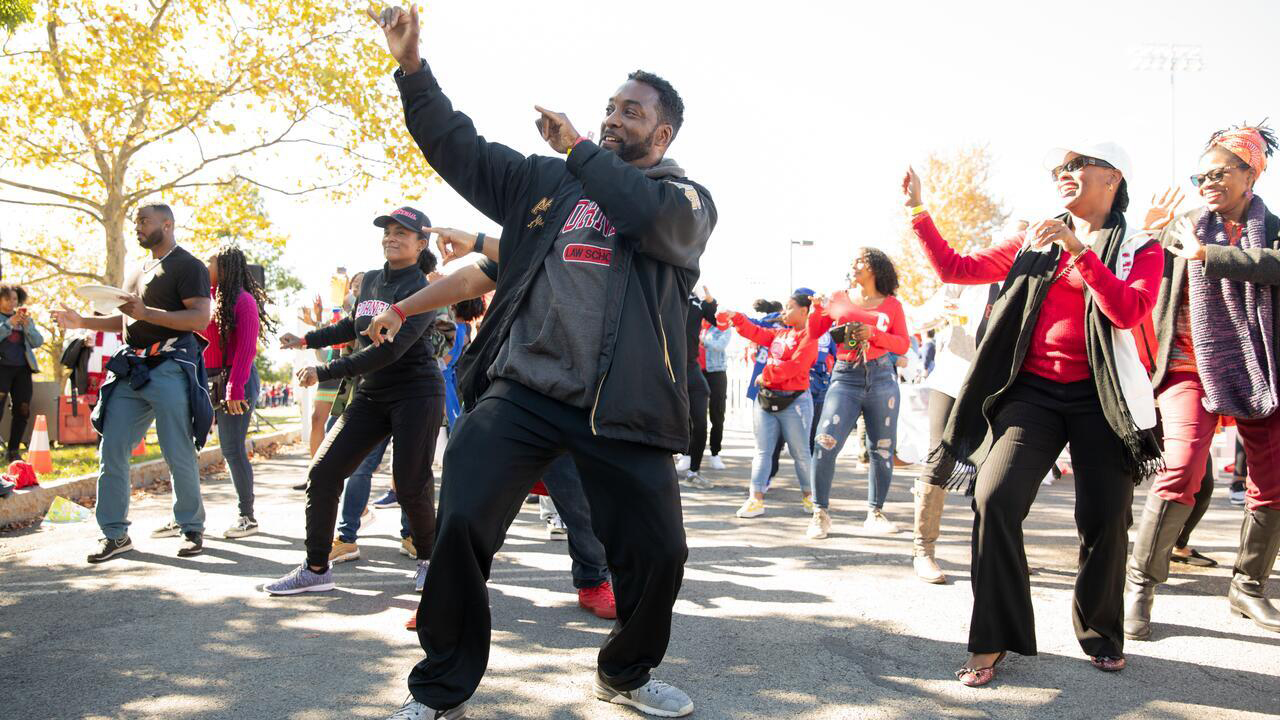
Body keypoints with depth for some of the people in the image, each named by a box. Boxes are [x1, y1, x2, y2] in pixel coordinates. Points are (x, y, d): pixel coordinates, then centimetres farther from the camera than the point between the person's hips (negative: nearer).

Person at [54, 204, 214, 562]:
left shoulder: (188, 266, -3)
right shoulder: (140, 272, 23)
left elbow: (200, 318, -15)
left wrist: (146, 312, -21)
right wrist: (82, 322, 17)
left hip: (170, 369, -8)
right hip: (131, 369, 8)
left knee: (178, 456, -4)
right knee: (111, 451, 3)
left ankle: (192, 528, 11)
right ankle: (114, 533, 10)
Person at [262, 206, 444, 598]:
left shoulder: (423, 290, -12)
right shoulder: (370, 280, 11)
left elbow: (389, 350, -22)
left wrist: (324, 372, -20)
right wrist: (307, 339, 24)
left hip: (416, 393, -7)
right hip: (369, 394, 7)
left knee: (409, 485, -8)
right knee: (322, 473, -2)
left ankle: (428, 558, 19)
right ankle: (316, 569, 9)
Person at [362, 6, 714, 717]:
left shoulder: (687, 199, 9)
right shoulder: (548, 180, 19)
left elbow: (658, 218, -14)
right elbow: (457, 146, 19)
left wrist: (577, 147, -3)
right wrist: (411, 65, 8)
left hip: (620, 407, -1)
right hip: (520, 391, 2)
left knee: (658, 551, 0)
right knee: (460, 525, -11)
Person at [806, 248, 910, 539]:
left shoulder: (892, 304, 11)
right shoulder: (839, 299, 14)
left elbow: (902, 345, 5)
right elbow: (813, 332, 14)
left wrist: (873, 333, -8)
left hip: (882, 378, 1)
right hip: (846, 377, -1)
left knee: (882, 450, 4)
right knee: (825, 444, -15)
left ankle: (875, 514, 16)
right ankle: (820, 513, -6)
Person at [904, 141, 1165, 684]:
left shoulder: (1139, 249, 7)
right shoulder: (1035, 241, 14)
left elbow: (1128, 312, -13)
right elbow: (955, 268, 11)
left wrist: (1079, 250, -20)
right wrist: (918, 211, 6)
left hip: (1099, 396, -1)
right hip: (1032, 391, 1)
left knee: (1103, 519, -2)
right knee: (995, 497, -17)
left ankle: (1101, 635, 25)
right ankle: (994, 640, -6)